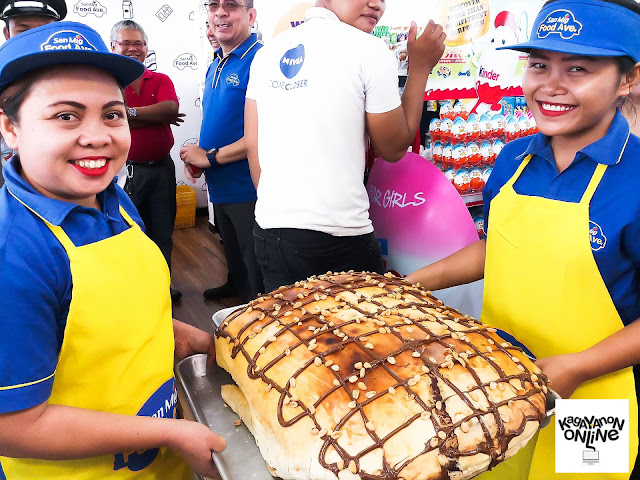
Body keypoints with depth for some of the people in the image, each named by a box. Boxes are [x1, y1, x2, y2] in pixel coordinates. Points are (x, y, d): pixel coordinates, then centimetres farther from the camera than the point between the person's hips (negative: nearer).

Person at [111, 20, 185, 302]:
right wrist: (158, 116, -14)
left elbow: (171, 108, -13)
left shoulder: (161, 80, 7)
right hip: (126, 170, -3)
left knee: (163, 233, 13)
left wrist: (130, 112, -16)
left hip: (161, 167, 3)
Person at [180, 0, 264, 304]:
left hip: (248, 188, -9)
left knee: (257, 274, 7)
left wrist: (210, 157, -17)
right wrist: (196, 156, 1)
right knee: (232, 253, 29)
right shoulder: (216, 65, 10)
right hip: (220, 187, 9)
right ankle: (236, 287, 52)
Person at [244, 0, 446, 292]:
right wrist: (420, 67, 7)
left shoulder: (267, 53, 7)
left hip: (269, 231, 6)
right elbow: (393, 149, -1)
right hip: (338, 239, -5)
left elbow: (253, 144, 8)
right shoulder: (368, 49, -9)